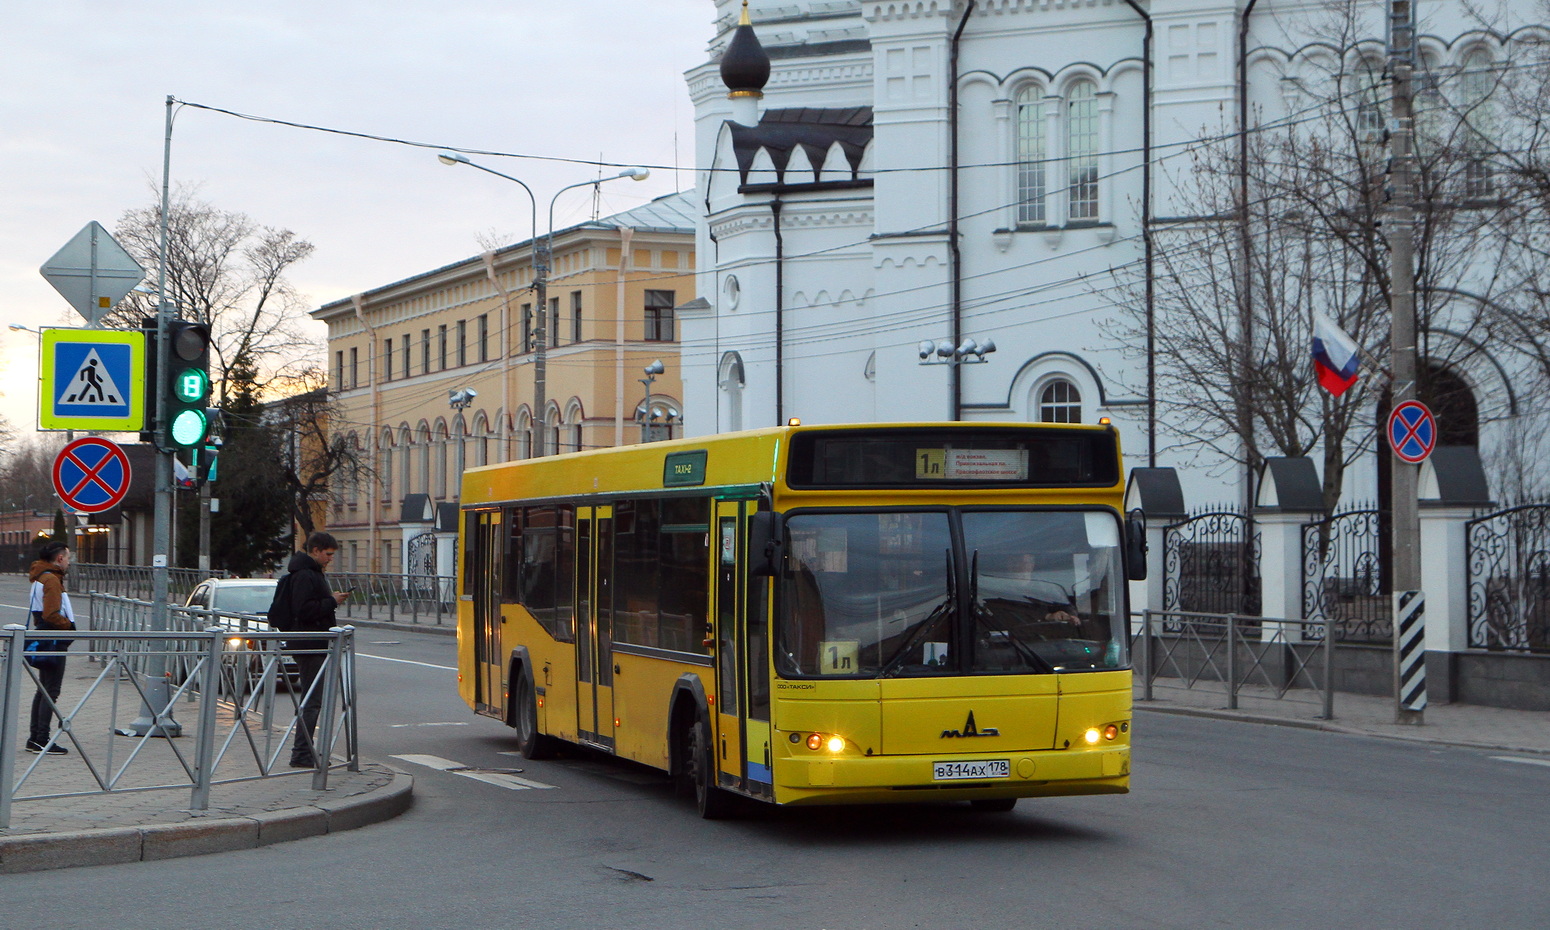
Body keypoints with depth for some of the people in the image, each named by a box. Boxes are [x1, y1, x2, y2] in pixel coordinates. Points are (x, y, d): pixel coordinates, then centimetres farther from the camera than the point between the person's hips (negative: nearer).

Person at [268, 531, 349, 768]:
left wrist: (332, 600, 12)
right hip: (309, 646, -11)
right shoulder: (304, 575, -15)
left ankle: (304, 751, 20)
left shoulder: (311, 573, 19)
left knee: (310, 699, 14)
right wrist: (332, 602, -17)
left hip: (312, 647, 11)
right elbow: (304, 610, -24)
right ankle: (301, 755, -8)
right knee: (312, 701, -9)